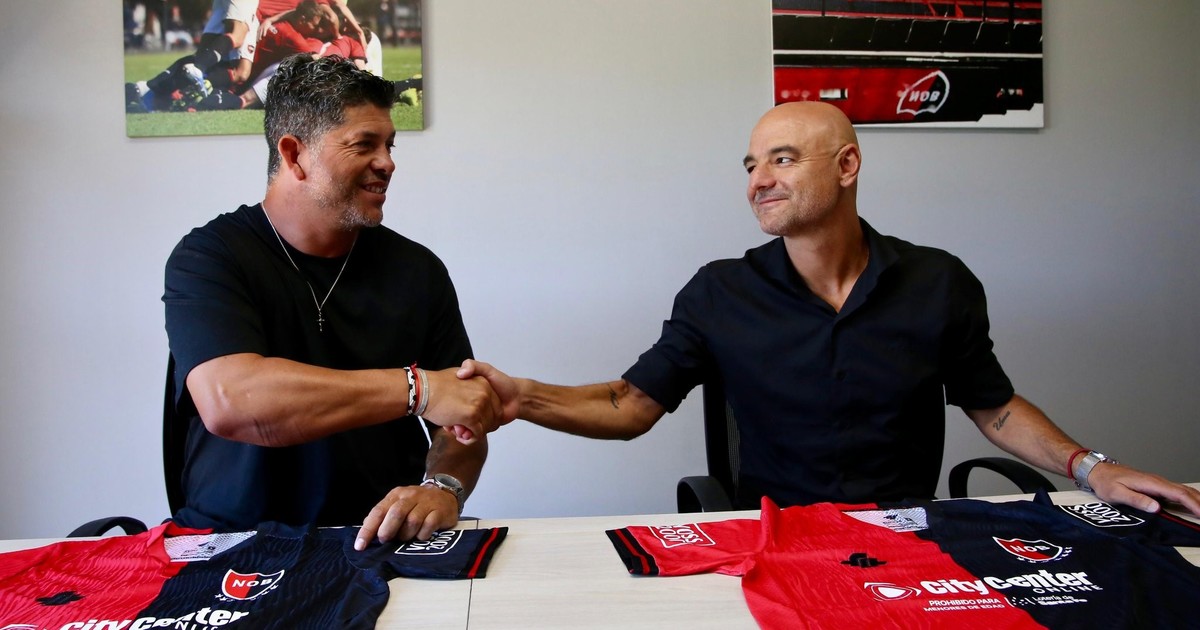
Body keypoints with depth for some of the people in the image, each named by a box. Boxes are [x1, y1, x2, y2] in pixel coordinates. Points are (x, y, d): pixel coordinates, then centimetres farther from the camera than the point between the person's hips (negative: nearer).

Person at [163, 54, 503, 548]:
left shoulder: (419, 270, 4)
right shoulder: (209, 257, -5)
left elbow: (462, 421, 4)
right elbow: (228, 402, -24)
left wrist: (443, 487, -19)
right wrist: (415, 387, -26)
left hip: (382, 544, 2)